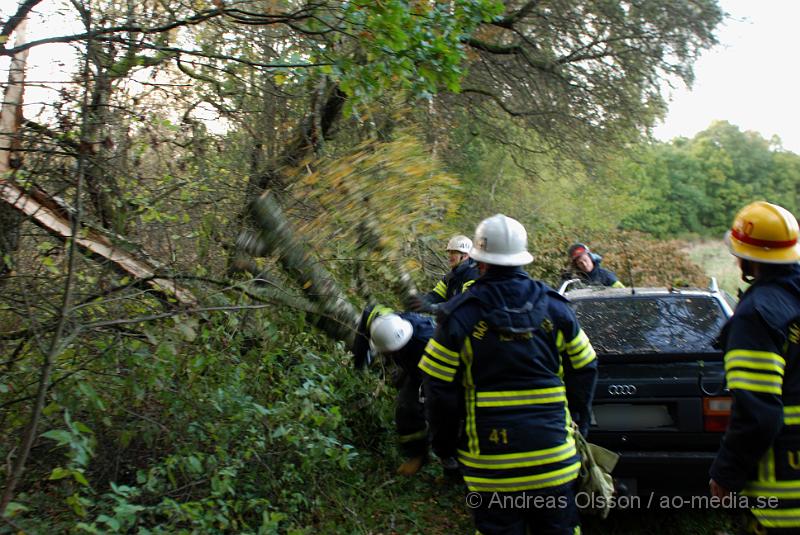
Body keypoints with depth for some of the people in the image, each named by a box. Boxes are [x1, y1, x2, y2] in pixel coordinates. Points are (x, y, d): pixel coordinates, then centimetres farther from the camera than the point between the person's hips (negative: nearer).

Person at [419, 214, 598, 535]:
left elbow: (439, 387, -5)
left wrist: (443, 443, 9)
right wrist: (578, 425, 22)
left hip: (490, 456, -2)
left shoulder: (459, 315, -8)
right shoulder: (555, 307, 0)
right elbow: (584, 370, 8)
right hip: (553, 453, 2)